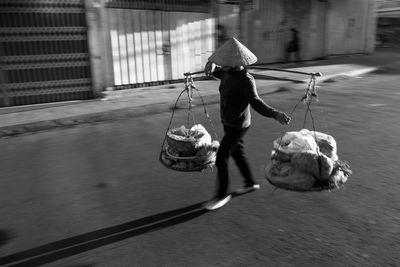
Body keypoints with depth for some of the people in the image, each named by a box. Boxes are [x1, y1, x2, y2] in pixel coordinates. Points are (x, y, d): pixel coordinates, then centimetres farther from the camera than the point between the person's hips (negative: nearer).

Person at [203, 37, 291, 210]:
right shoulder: (227, 73, 1)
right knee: (237, 153, 21)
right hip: (228, 123, 9)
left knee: (220, 158, -4)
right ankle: (250, 183, 41)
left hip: (238, 126, -9)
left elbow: (256, 102, -21)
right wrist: (211, 66, -7)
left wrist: (275, 114, -35)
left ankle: (222, 195, 12)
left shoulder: (245, 80, -22)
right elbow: (212, 69, 18)